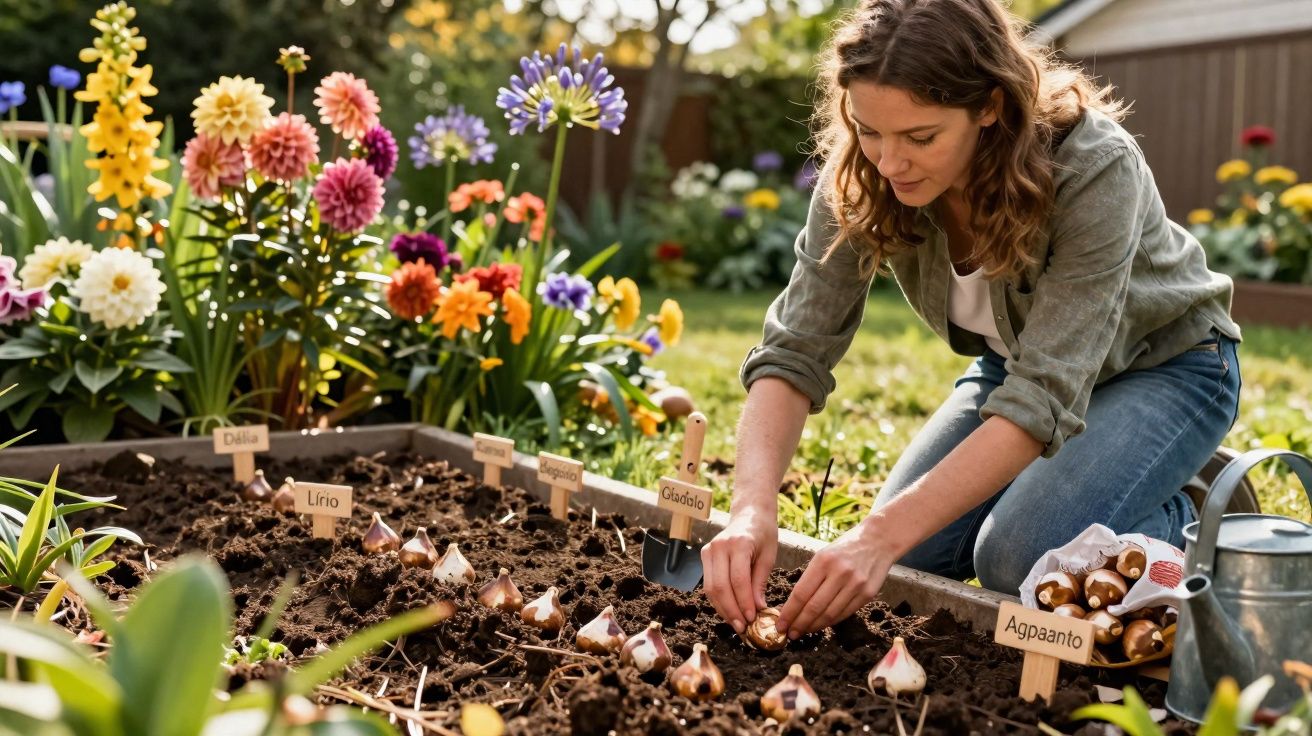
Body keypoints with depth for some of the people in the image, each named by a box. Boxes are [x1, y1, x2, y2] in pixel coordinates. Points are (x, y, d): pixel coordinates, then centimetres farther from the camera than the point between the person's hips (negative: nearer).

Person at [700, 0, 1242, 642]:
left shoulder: (1093, 169, -36)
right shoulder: (859, 180, -23)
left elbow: (1045, 396, -39)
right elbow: (795, 350, -24)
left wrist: (884, 534, -47)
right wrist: (753, 507, -42)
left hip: (1162, 366, -5)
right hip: (1015, 363, 5)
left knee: (1019, 560, -25)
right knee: (908, 556, -9)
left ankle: (1176, 526, 5)